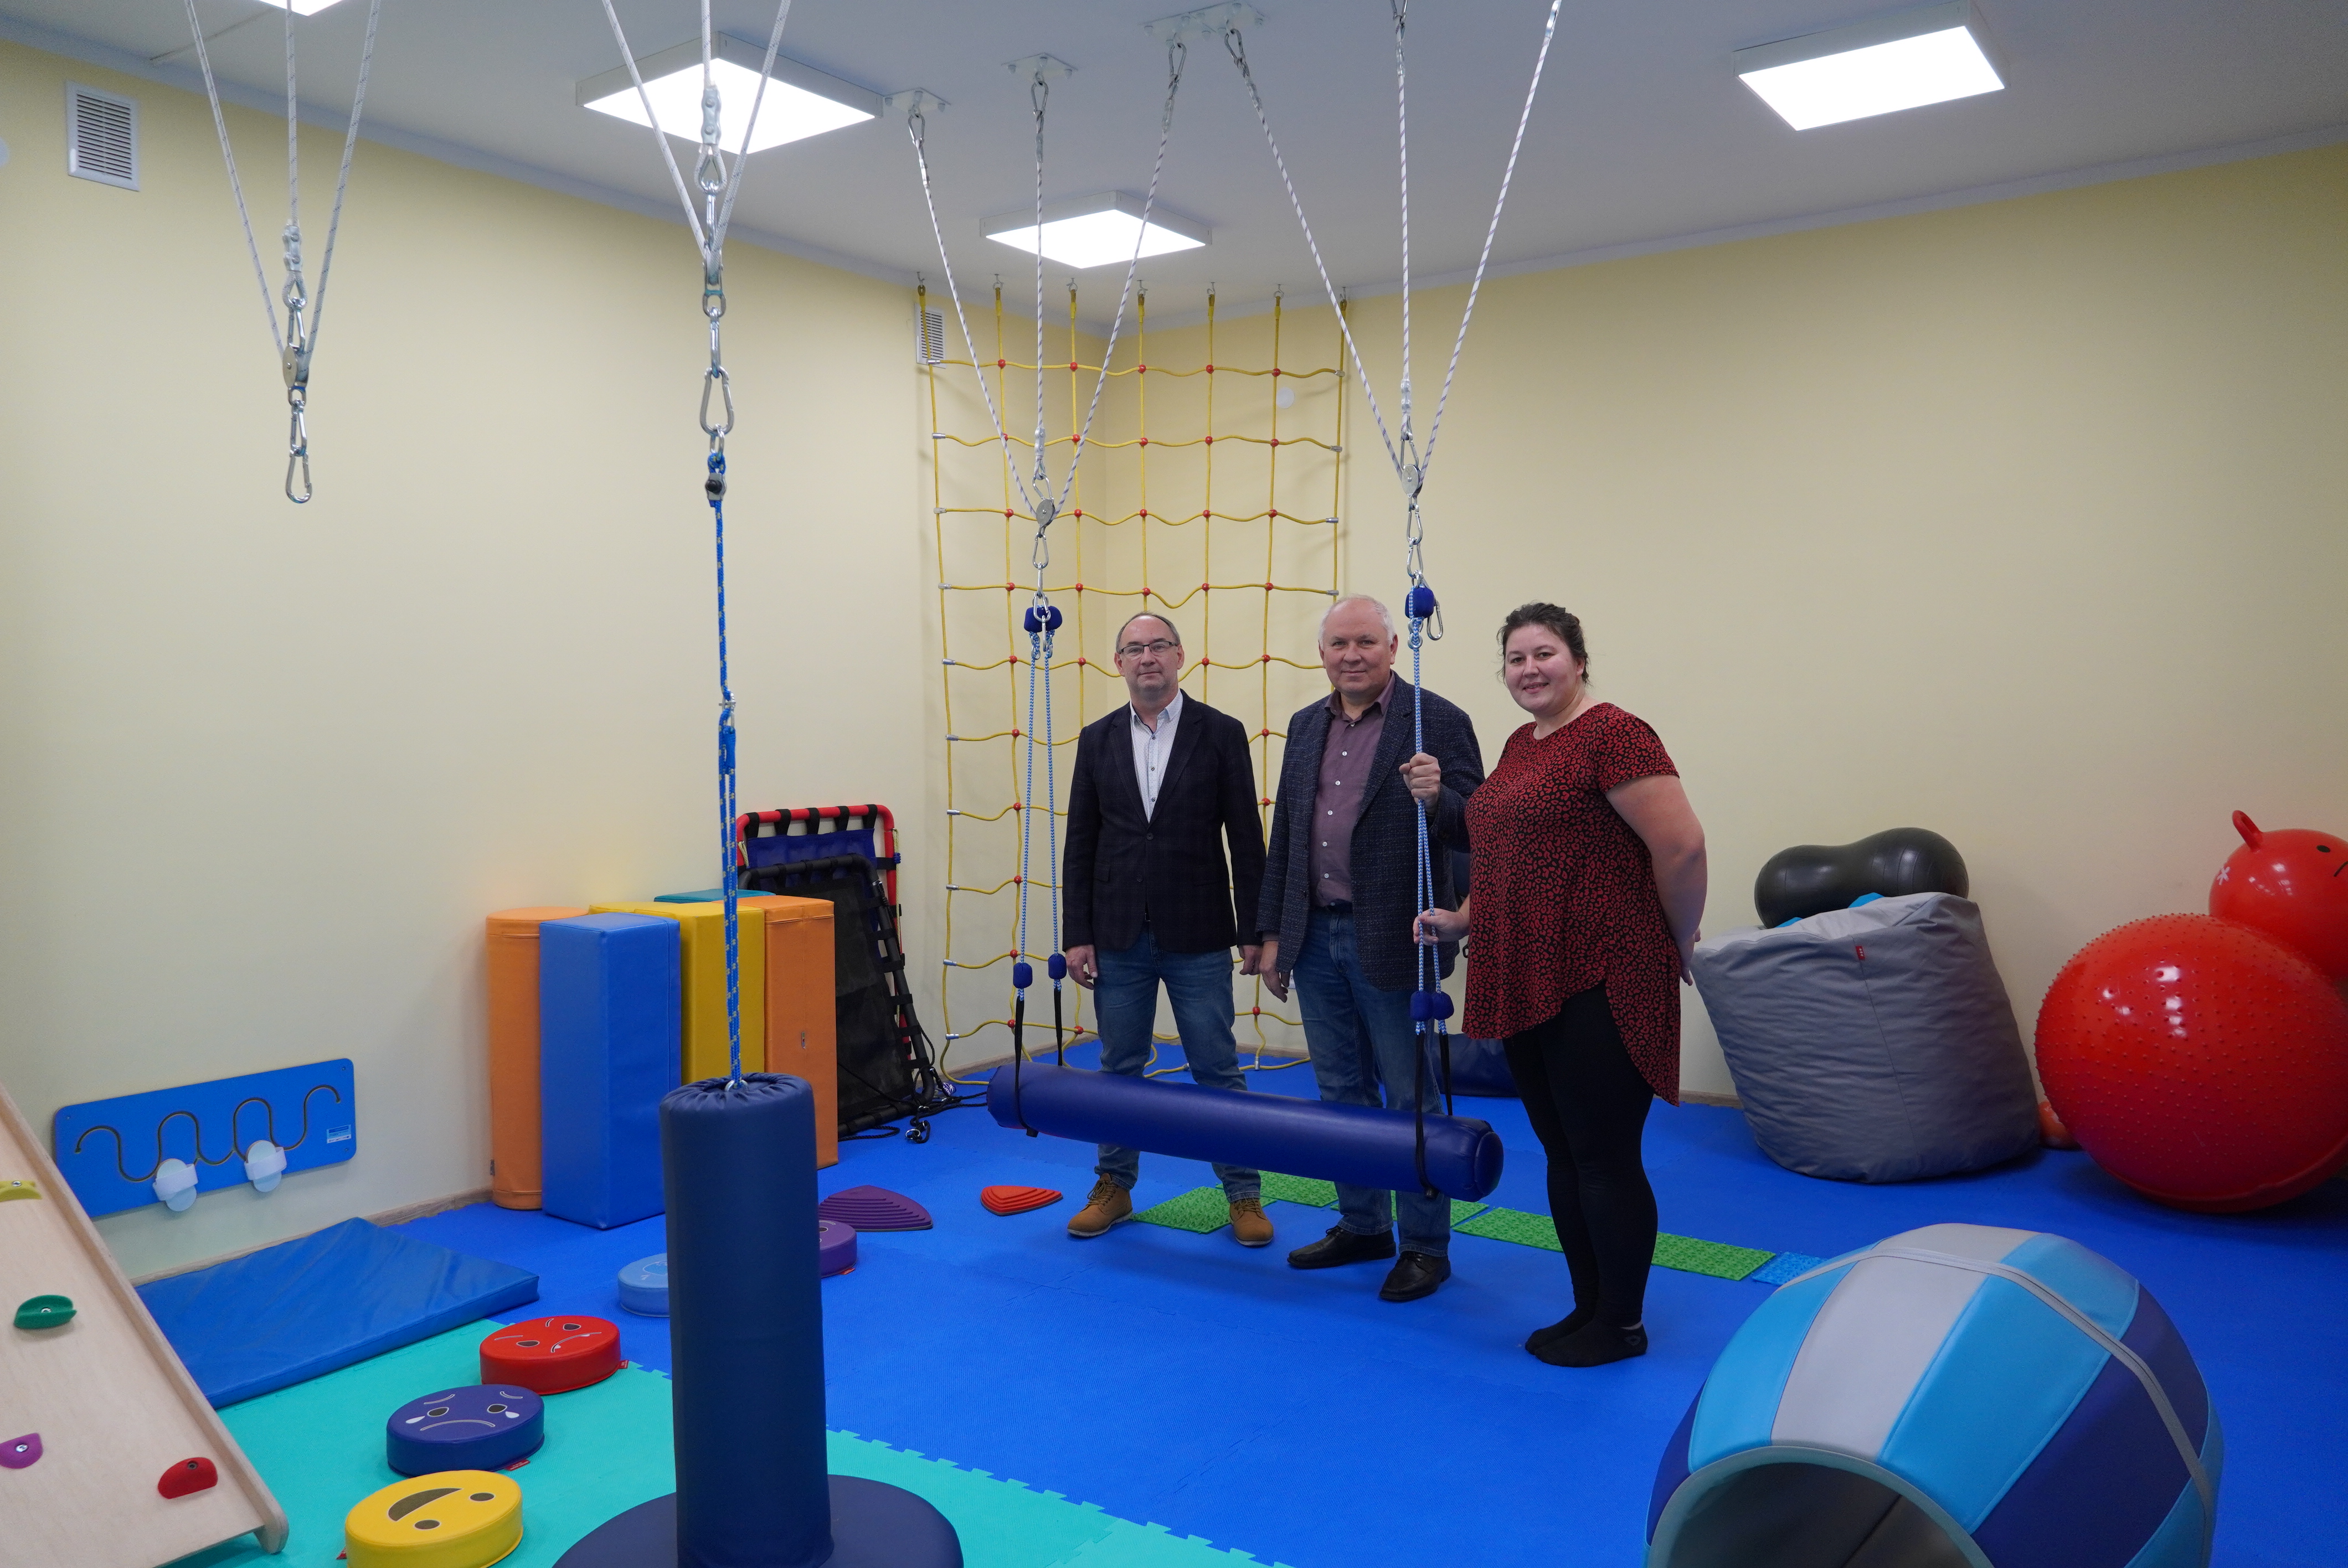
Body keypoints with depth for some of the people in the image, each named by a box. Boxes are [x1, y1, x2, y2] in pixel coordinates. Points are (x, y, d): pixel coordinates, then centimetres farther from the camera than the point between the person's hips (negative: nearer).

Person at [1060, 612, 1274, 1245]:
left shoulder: (1222, 734, -3)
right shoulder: (1097, 740, 5)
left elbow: (1246, 840, -2)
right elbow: (1081, 845, 5)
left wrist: (1253, 931, -5)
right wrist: (1077, 935, 1)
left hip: (1196, 937, -2)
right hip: (1118, 937, 3)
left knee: (1218, 1069, 4)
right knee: (1119, 1068, 13)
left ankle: (1243, 1194, 17)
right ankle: (1114, 1186, 27)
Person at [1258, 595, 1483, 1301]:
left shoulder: (1437, 721, -9)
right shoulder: (1307, 727, 11)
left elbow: (1473, 830, -13)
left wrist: (1436, 799, -34)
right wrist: (1273, 934, 13)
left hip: (1390, 942, -6)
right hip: (1316, 937, 6)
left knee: (1411, 1098, 5)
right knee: (1342, 1093, 17)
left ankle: (1425, 1245, 19)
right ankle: (1362, 1225, 32)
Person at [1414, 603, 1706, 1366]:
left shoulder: (1613, 734, -12)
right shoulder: (1519, 746, 15)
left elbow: (1681, 845, -17)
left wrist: (1674, 946, -6)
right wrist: (1463, 919, 11)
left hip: (1599, 986, -9)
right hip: (1526, 985, 9)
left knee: (1604, 1157, 2)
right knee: (1562, 1154, 15)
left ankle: (1622, 1324, 18)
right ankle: (1588, 1309, 28)